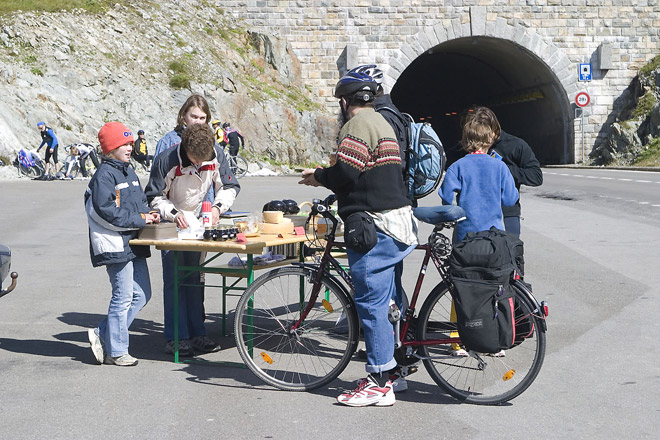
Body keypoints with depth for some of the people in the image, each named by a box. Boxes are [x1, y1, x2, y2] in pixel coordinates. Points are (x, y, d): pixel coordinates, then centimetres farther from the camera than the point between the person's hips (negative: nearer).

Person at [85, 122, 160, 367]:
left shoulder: (129, 172, 17)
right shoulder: (104, 175, -11)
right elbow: (108, 211, -19)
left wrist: (148, 214, 3)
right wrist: (140, 219, -17)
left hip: (134, 243, 9)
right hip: (115, 244, -9)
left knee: (142, 295, 10)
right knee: (123, 297, -5)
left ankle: (102, 335, 19)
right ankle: (116, 352, 7)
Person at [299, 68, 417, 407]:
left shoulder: (357, 124, -10)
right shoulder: (382, 122, 22)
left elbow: (346, 172, -20)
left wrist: (319, 177, -1)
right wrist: (328, 181, 21)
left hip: (373, 226, -10)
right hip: (396, 221, 10)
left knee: (370, 303, -7)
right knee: (389, 300, 15)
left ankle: (379, 383, -4)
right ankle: (392, 369, 22)